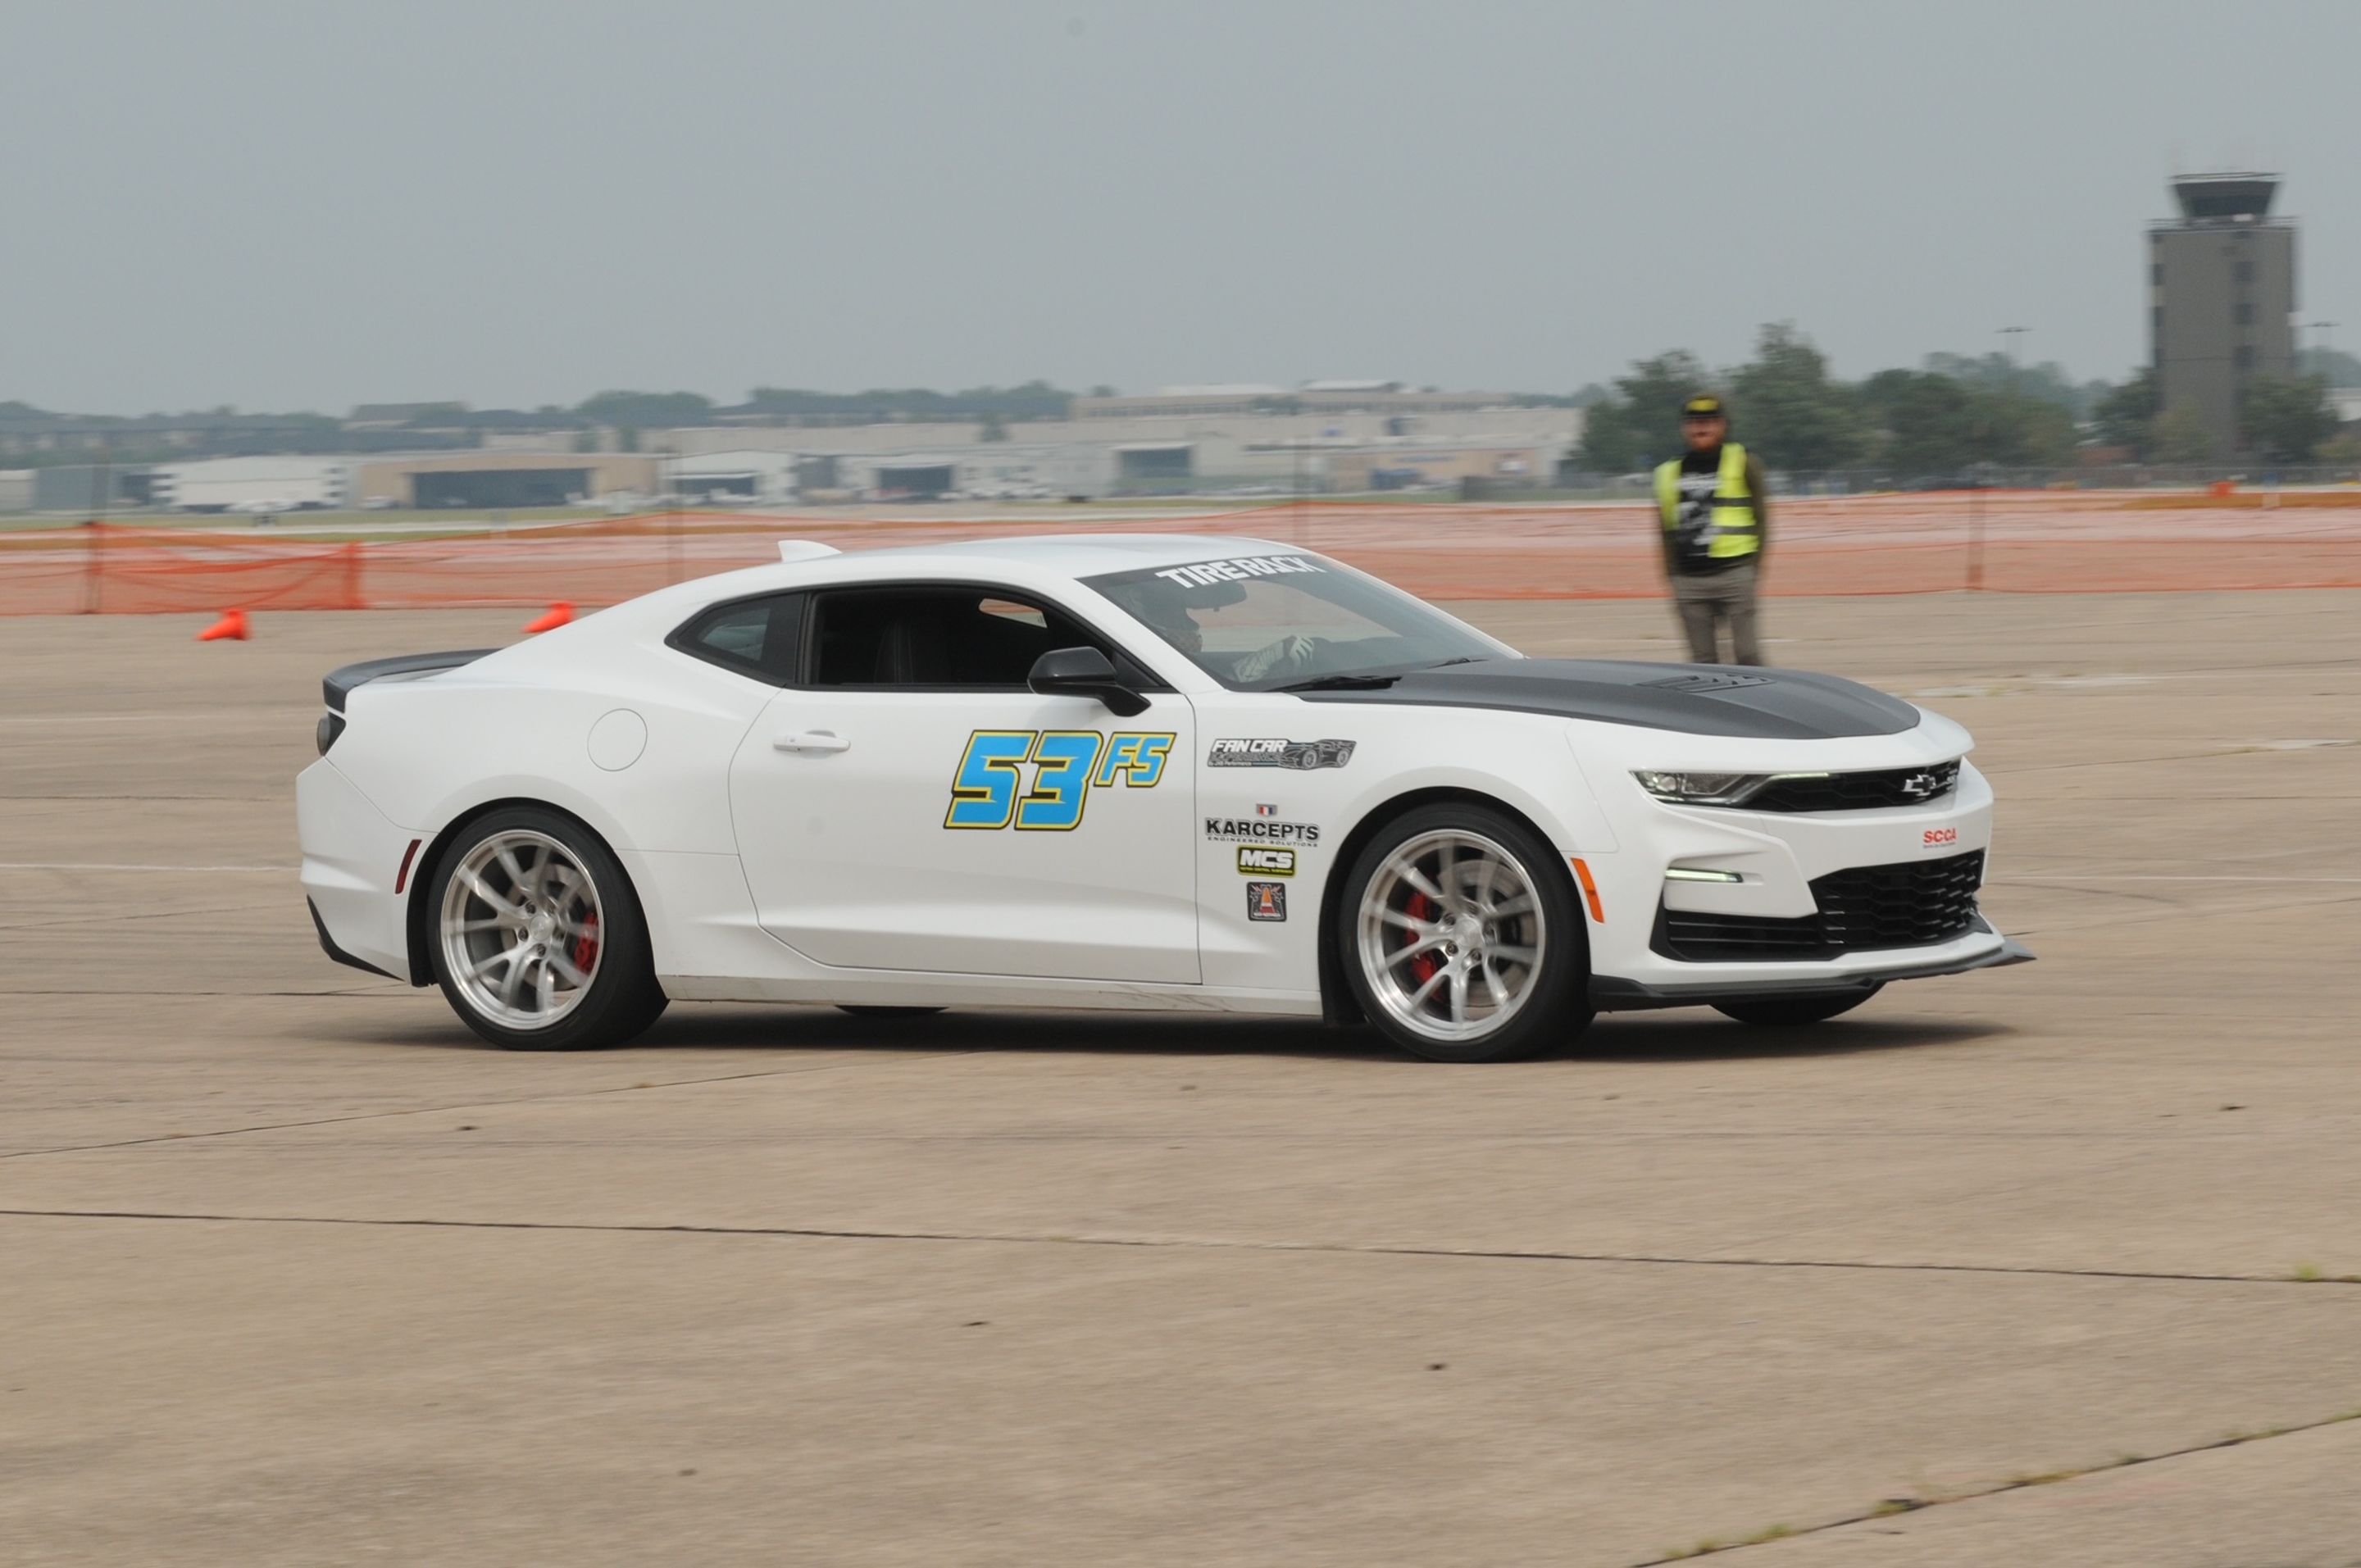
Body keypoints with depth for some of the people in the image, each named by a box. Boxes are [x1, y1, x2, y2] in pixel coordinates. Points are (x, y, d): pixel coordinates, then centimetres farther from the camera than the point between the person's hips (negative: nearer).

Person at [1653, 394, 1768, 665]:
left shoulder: (1743, 463, 1)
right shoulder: (1670, 472, 12)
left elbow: (1761, 518, 2)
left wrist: (1755, 569, -4)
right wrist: (1672, 577, 11)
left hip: (1734, 573, -4)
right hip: (1690, 579, 4)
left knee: (1746, 654, -5)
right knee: (1703, 662, 5)